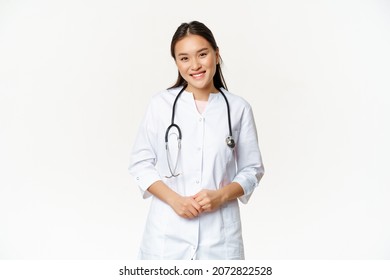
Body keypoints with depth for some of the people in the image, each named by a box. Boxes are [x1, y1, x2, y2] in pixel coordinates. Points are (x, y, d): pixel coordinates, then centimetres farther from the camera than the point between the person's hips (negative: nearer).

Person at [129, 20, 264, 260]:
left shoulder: (238, 108, 1)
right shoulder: (161, 104, 0)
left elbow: (252, 169, 6)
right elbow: (141, 163, 3)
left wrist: (221, 196, -11)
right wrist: (174, 199, -11)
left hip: (220, 231, 1)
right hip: (167, 230, 0)